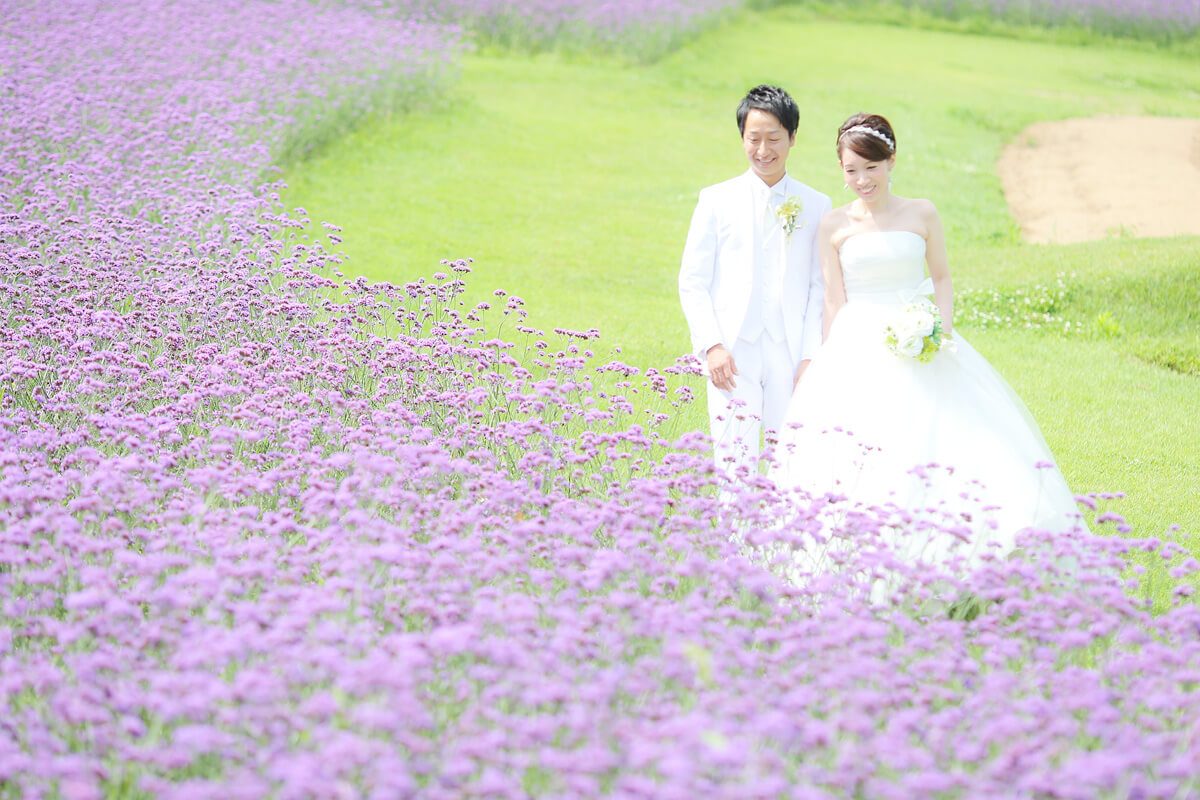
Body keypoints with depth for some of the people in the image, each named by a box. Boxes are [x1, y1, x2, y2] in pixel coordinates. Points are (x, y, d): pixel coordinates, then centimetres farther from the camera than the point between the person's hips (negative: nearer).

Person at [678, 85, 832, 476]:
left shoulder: (817, 206, 9)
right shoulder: (717, 200, 7)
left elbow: (820, 287, 7)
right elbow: (692, 282, 5)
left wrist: (811, 356, -3)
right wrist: (712, 346, -7)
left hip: (791, 355, 1)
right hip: (732, 355, -1)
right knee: (735, 467, -10)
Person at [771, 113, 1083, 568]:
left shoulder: (921, 215, 6)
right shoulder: (834, 227, 4)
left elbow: (941, 277, 14)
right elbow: (834, 301, 5)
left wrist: (943, 324, -3)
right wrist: (828, 364, 0)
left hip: (918, 349, 1)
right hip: (857, 351, -1)